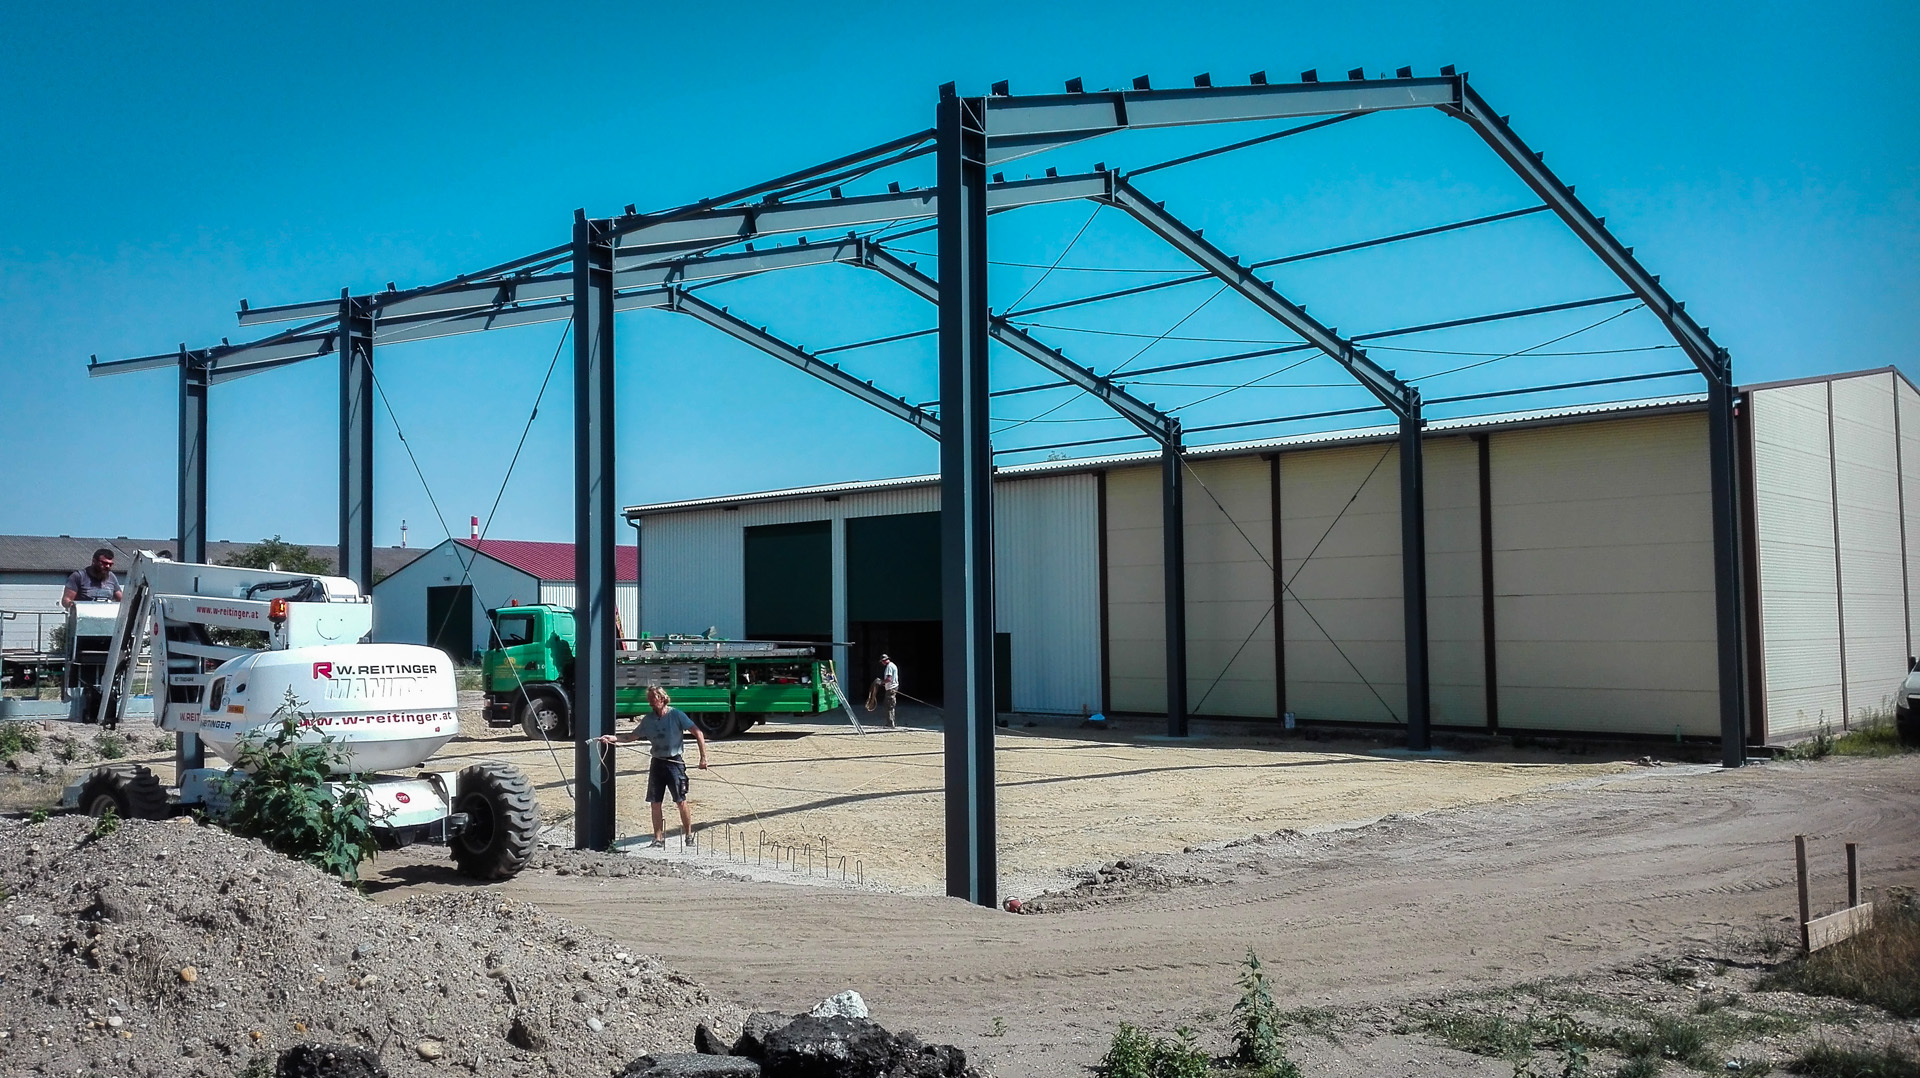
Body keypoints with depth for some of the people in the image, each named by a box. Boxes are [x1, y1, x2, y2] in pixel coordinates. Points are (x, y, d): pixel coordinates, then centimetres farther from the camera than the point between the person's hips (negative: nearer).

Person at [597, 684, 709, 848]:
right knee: (655, 803, 4)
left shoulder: (676, 715, -8)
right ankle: (658, 839, 13)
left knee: (681, 801, -4)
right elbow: (633, 736, 17)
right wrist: (612, 738, 2)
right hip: (657, 763, 5)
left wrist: (703, 757, -14)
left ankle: (688, 836, 9)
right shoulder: (648, 719, 8)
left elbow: (698, 733, -10)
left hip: (675, 762, -5)